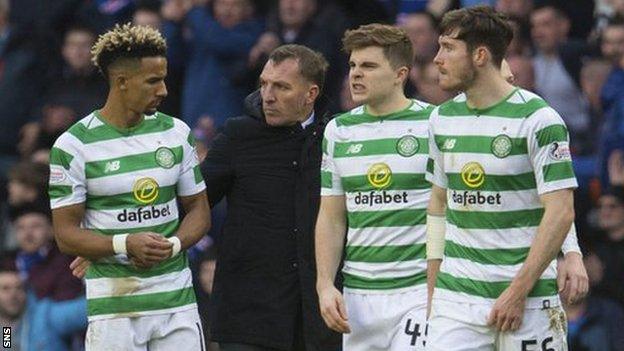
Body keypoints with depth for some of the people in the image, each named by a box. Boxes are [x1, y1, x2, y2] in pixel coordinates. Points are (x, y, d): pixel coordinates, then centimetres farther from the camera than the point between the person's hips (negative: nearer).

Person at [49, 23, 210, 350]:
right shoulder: (73, 146, -4)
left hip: (177, 300, 3)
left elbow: (198, 208, 14)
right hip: (113, 304, -3)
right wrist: (125, 245, -20)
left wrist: (173, 245, -8)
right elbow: (66, 234, -4)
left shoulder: (176, 133, 9)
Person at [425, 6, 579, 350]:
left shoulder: (537, 119, -8)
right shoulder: (442, 118, 11)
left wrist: (517, 292, -16)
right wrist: (432, 291, 14)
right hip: (455, 293, 5)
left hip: (527, 296, -5)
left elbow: (561, 212, -12)